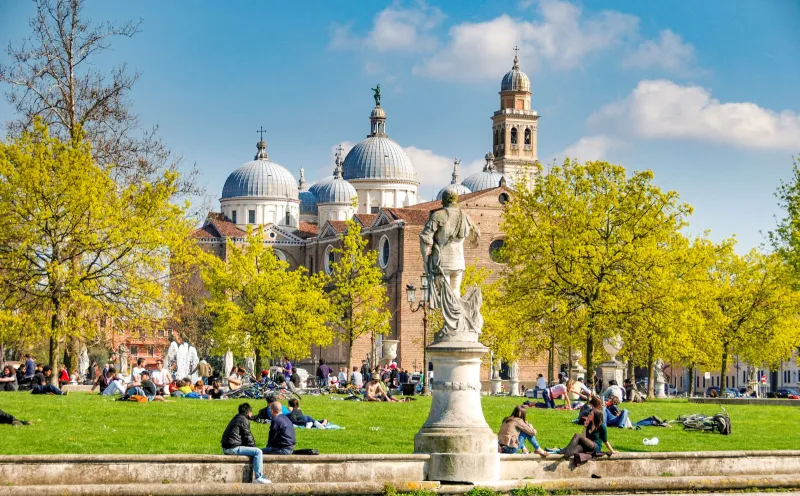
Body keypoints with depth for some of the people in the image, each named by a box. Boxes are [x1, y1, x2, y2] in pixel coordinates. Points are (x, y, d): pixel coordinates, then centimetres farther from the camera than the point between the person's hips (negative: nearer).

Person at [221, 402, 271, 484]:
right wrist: (254, 448, 5)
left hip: (226, 448, 10)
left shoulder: (236, 418, 22)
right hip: (233, 448, -10)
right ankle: (258, 477, -18)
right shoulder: (243, 420, -8)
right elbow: (247, 436, -8)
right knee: (258, 452, -16)